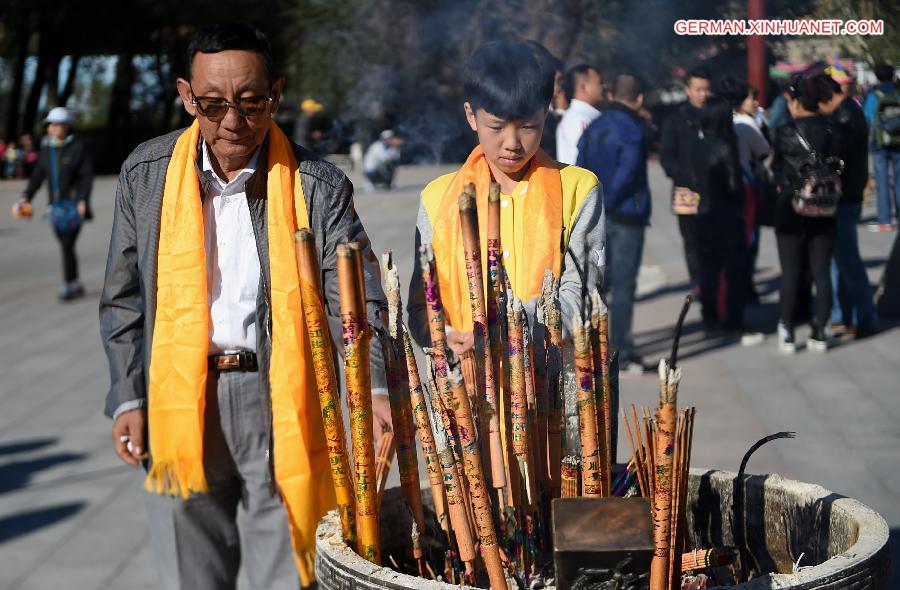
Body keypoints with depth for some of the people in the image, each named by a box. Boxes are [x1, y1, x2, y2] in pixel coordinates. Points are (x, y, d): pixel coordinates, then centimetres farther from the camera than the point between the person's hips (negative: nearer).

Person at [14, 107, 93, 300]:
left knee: (67, 245, -12)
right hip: (56, 204, 6)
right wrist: (26, 195, -3)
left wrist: (83, 200, -20)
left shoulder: (78, 148, -7)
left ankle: (68, 284, -4)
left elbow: (87, 175, -10)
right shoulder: (46, 149, 8)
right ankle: (76, 284, 21)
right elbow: (38, 175, 9)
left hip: (74, 203, -6)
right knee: (65, 246, 10)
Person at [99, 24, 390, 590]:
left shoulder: (318, 186, -6)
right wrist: (127, 397, 4)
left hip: (281, 408, -2)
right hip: (179, 409, 2)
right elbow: (125, 297, 10)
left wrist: (374, 388, -26)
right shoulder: (147, 173, 2)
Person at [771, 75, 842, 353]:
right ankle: (820, 332, 10)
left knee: (791, 272, 3)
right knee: (822, 272, 7)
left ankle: (788, 333, 6)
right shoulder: (832, 133, -2)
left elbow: (777, 169, 0)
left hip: (791, 208, -3)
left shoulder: (786, 134, -10)